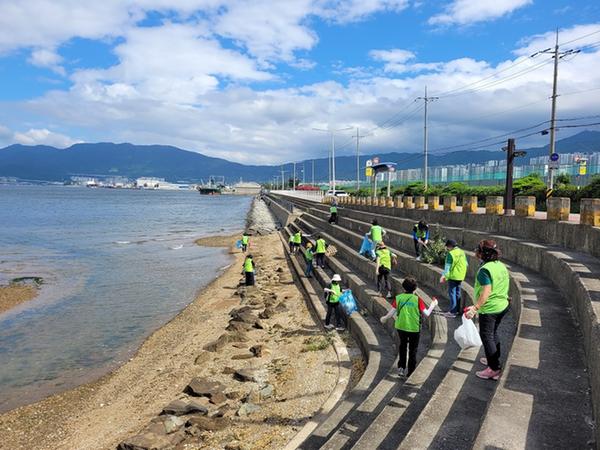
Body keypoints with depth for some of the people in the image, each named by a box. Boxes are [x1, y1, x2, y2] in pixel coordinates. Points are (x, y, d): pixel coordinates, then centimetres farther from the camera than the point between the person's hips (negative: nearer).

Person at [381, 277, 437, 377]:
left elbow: (392, 312, -8)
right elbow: (426, 314, -12)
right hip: (414, 328, -2)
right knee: (413, 350, 15)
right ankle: (410, 372, 23)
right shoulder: (417, 299, -13)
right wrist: (433, 305, 5)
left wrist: (384, 318, 11)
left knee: (402, 346, 26)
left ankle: (401, 367, 24)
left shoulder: (398, 298, -7)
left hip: (401, 327, 2)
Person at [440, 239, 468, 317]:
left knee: (452, 293, -2)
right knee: (457, 293, 17)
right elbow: (466, 264, 15)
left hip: (453, 276, -8)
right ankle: (458, 310, 23)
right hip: (461, 276, 8)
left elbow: (448, 266, -19)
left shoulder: (451, 253, -16)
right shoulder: (462, 252, 10)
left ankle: (453, 311, -1)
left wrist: (444, 276, -18)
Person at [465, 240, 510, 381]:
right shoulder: (502, 266, 4)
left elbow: (487, 291, -30)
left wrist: (476, 307, -33)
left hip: (489, 309, -9)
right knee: (493, 333, 24)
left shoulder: (485, 270, -22)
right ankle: (494, 359, 38)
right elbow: (504, 287, 14)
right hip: (503, 306, 9)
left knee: (486, 336, 2)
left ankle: (494, 369, 5)